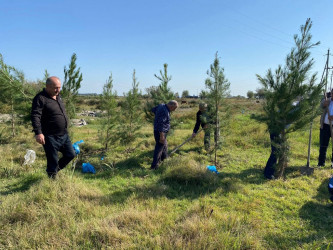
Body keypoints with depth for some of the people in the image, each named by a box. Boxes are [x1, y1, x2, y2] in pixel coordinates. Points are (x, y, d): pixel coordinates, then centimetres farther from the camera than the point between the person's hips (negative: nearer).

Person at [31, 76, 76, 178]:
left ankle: (55, 170, 36)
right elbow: (35, 116, -22)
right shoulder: (40, 98, -14)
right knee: (53, 161, 2)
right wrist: (38, 132, -32)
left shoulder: (58, 96, 12)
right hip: (51, 137, -8)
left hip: (64, 135, 8)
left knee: (71, 155, 15)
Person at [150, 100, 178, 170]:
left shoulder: (162, 105, 2)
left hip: (157, 130, 10)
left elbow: (153, 109, 18)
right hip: (160, 132, -10)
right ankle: (154, 166, 3)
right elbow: (161, 124, -29)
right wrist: (161, 136, -26)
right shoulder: (165, 112, -27)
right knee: (159, 147, -3)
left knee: (164, 144, 27)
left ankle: (164, 158, 46)